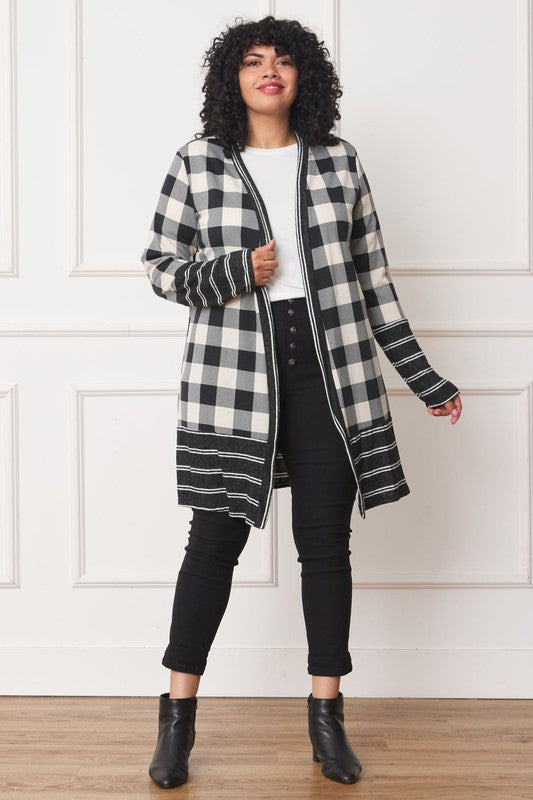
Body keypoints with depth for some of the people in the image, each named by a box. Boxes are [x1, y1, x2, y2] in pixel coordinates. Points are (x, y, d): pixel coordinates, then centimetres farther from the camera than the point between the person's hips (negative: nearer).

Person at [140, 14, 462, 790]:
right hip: (231, 370, -2)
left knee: (326, 542, 6)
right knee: (215, 539, 2)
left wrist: (423, 377, 9)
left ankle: (327, 714, 20)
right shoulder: (198, 162, 3)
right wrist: (233, 273, -13)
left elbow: (372, 277, 10)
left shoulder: (339, 162, 8)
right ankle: (178, 717, 16)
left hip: (329, 368, 2)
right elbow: (160, 267, 6)